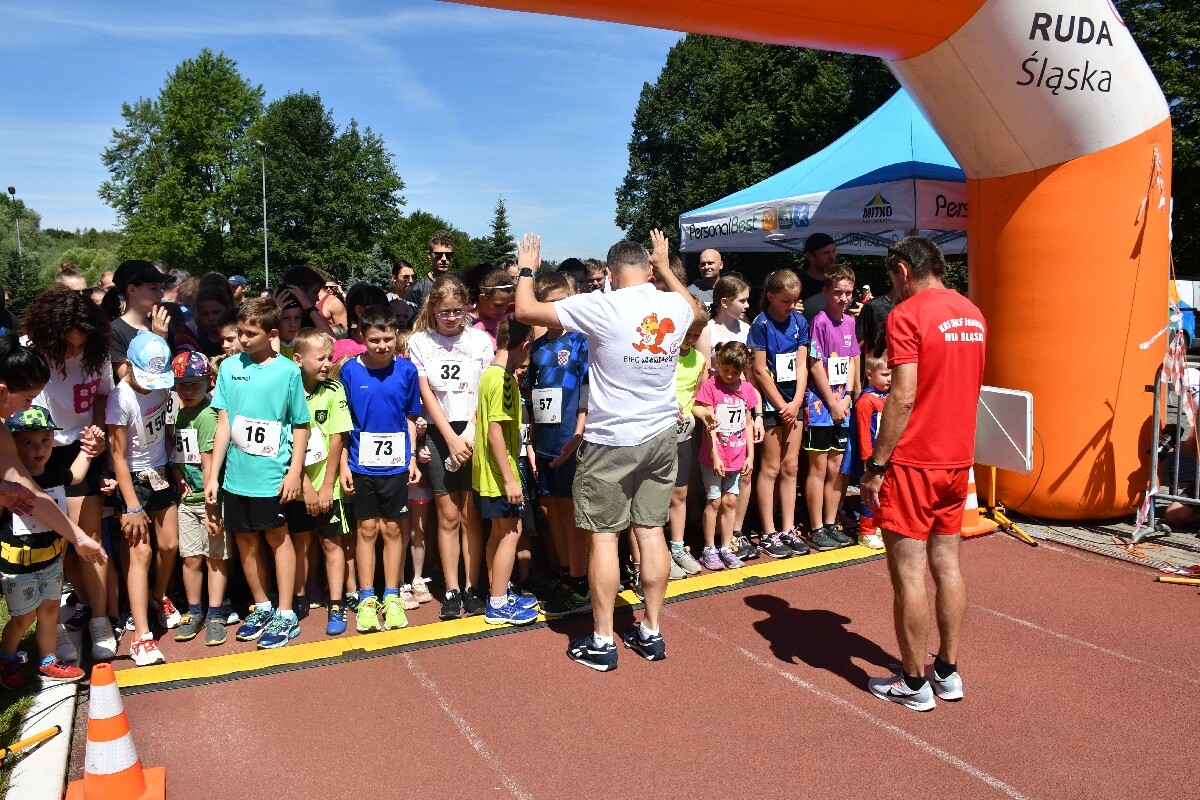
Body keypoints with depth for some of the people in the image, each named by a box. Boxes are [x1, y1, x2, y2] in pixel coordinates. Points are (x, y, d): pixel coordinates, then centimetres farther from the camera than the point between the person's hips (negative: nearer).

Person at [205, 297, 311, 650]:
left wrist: (295, 471, -7)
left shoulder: (288, 371, -6)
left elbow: (300, 426, -2)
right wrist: (213, 474, 2)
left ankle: (285, 615, 17)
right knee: (246, 542, 14)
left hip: (272, 473, -4)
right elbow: (223, 423, 3)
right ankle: (262, 607, 31)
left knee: (277, 536, 7)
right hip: (236, 473, 4)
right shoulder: (230, 366, 2)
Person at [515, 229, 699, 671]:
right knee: (651, 531, 12)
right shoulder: (676, 306, 0)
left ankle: (602, 642, 12)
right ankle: (651, 632, 22)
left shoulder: (602, 308, -15)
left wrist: (526, 269, 9)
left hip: (611, 441, -5)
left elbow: (525, 310, -10)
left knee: (604, 536, 4)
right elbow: (695, 308, 28)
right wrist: (667, 268, 37)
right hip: (661, 436, 5)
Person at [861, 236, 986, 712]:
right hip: (957, 459, 8)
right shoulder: (972, 314, 11)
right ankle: (948, 672, 24)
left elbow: (903, 397, -20)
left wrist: (875, 466, -16)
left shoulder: (908, 315, -14)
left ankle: (914, 685, 10)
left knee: (908, 574, 1)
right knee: (947, 565, 15)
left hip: (912, 461, -8)